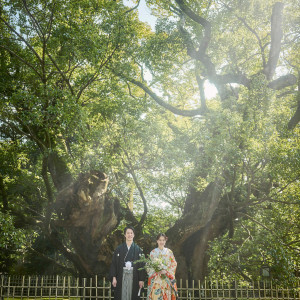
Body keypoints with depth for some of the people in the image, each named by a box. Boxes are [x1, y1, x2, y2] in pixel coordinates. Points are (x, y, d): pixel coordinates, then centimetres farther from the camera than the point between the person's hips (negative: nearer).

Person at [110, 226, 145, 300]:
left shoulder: (138, 249, 4)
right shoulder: (119, 249, 5)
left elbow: (141, 265, 1)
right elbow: (114, 263, 3)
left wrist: (141, 279, -4)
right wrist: (113, 277, -4)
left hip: (133, 277, 0)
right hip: (121, 277, 0)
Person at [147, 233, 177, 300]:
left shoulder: (169, 252, 7)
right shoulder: (153, 252, 6)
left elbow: (174, 264, 4)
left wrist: (166, 271, -11)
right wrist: (156, 271, -12)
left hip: (167, 280, 1)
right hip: (156, 279, -1)